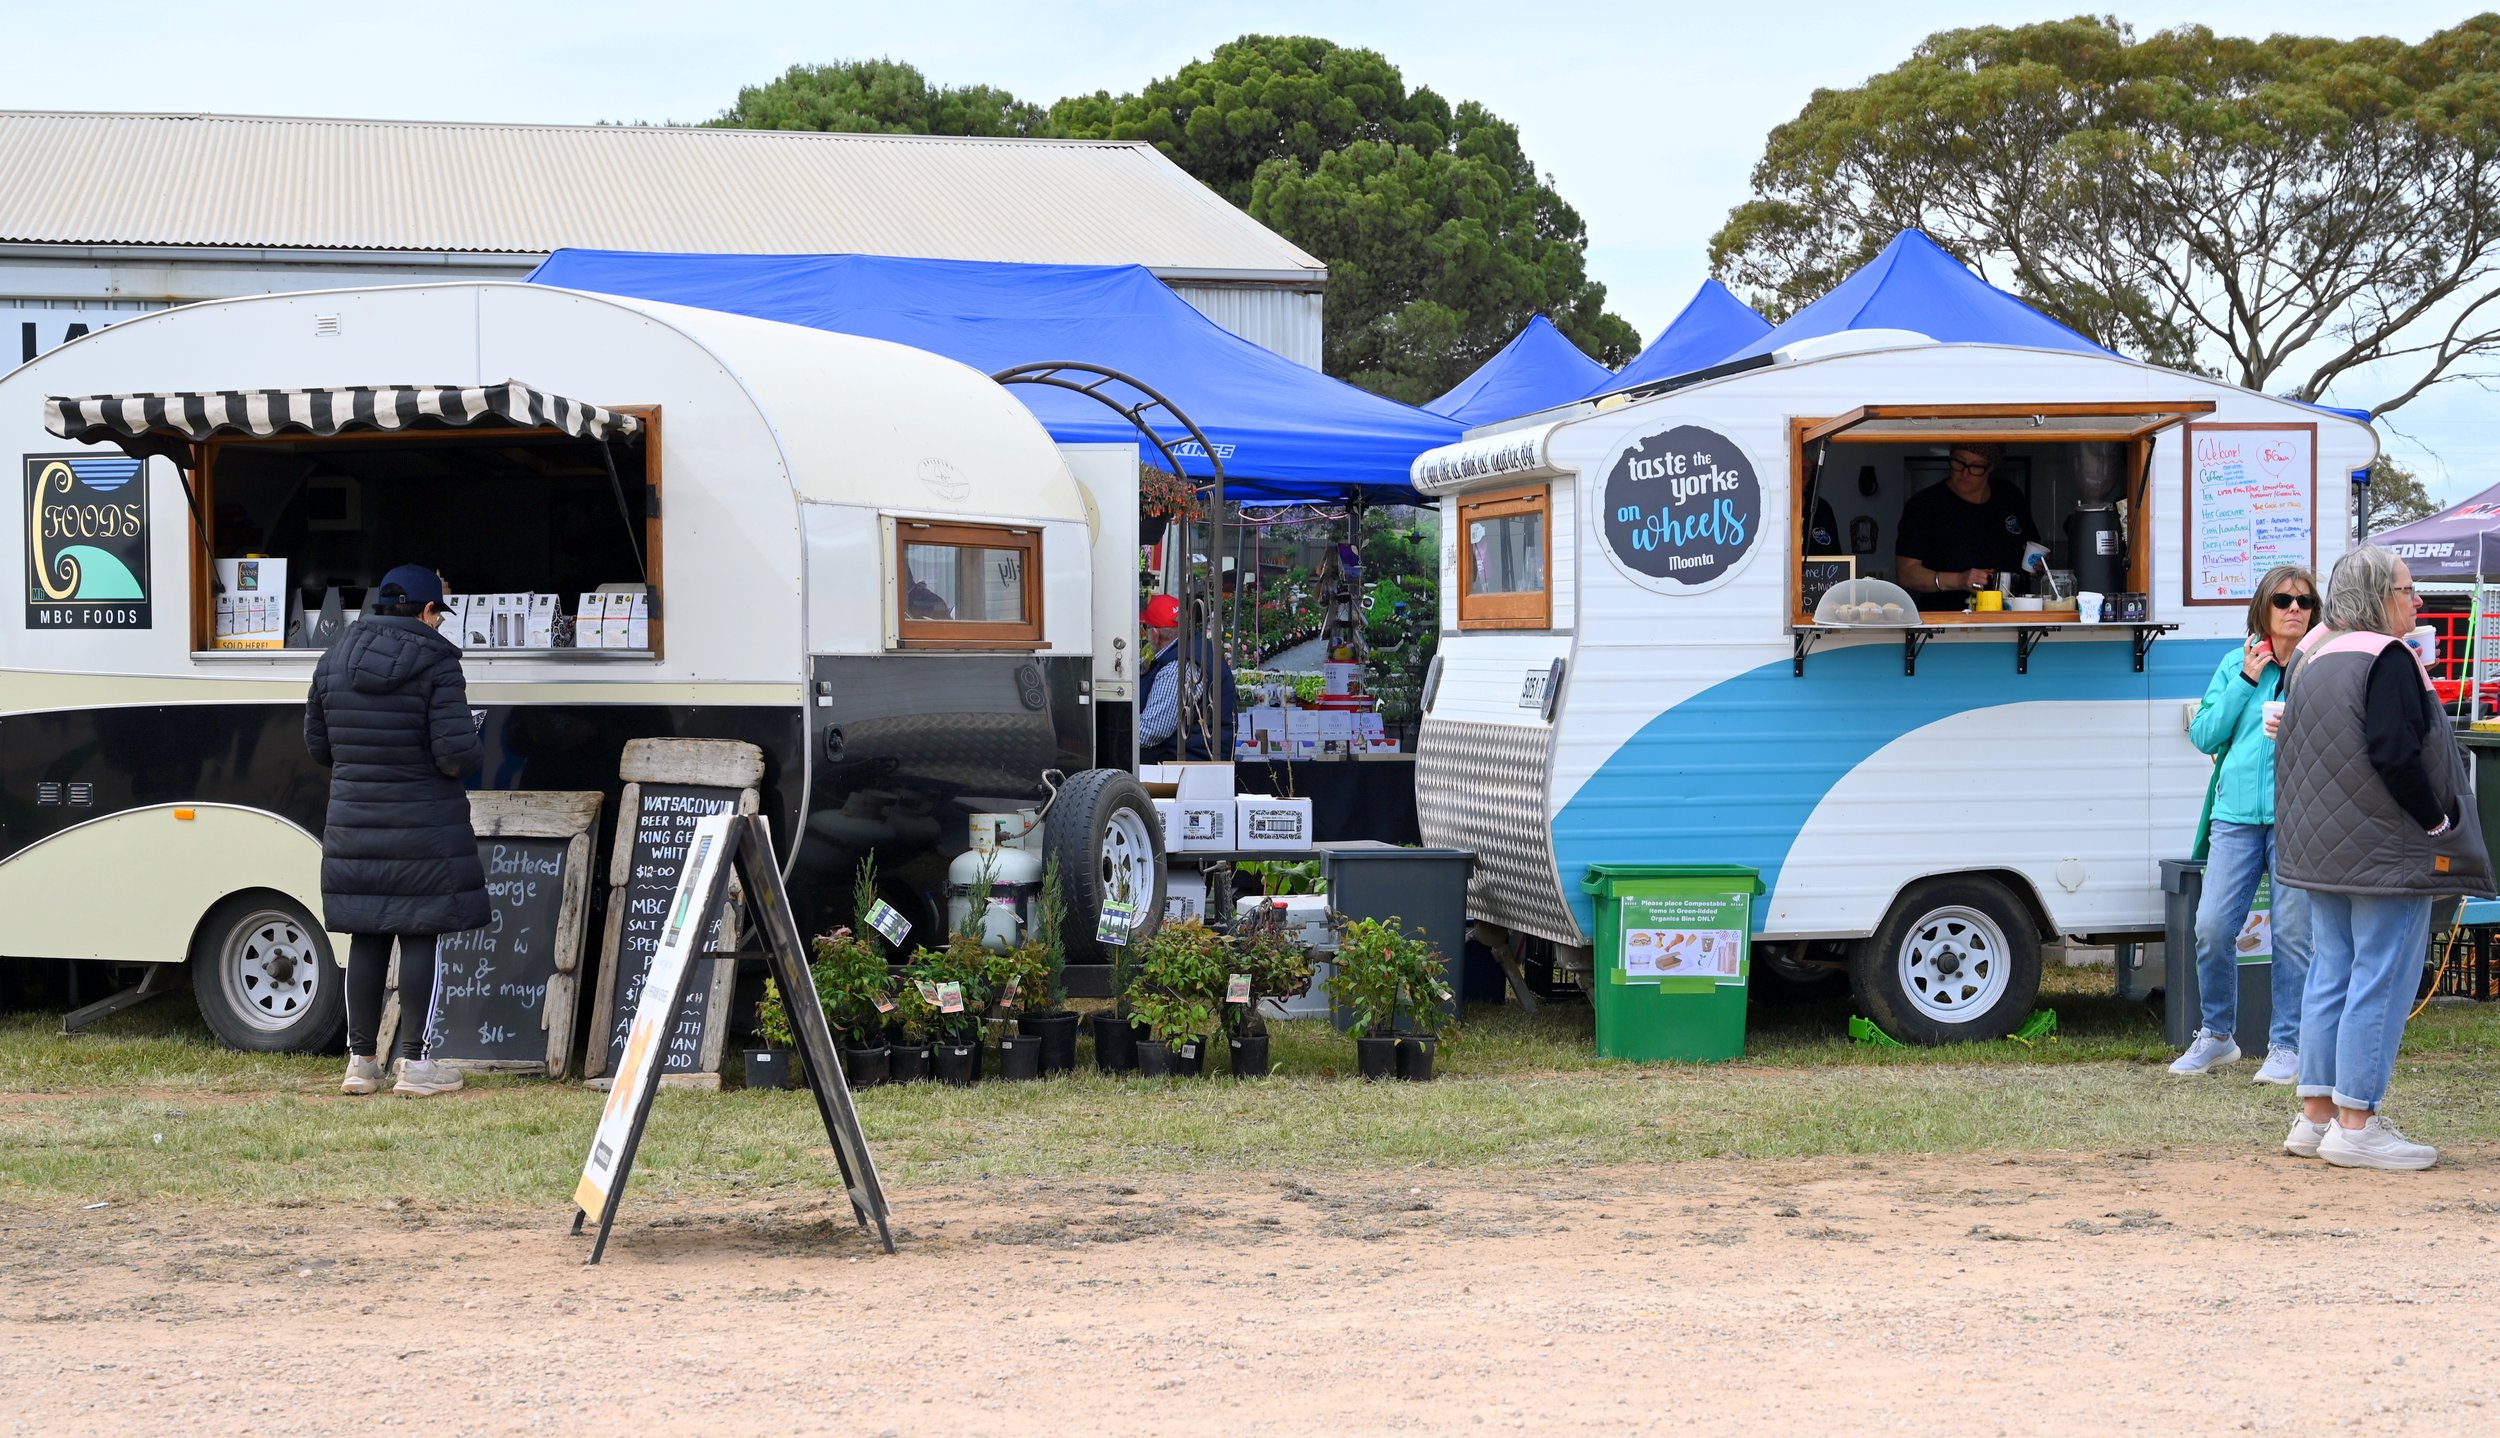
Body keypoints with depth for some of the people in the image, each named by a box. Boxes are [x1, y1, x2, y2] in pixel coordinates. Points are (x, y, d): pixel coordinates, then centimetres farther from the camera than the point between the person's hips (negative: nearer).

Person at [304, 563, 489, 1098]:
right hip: (424, 831, -5)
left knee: (365, 941, 11)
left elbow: (317, 744, 11)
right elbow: (457, 753, -19)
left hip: (353, 827, 5)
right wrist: (470, 755, 4)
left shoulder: (333, 661, 4)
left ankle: (360, 1060, 16)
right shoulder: (435, 663, -13)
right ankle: (416, 1062, 5)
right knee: (420, 939, 2)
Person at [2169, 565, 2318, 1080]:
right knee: (2212, 926, -5)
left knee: (2293, 934, 0)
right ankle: (2217, 1036, 13)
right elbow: (2203, 735, 5)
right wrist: (2247, 681, -1)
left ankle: (2287, 1046, 11)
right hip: (2237, 812, 2)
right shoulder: (2236, 664, 12)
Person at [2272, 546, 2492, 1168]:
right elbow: (2395, 754, -23)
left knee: (2330, 977, 13)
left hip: (2325, 852, 9)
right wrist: (2439, 821, -12)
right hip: (2387, 852, -9)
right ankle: (2356, 1125, -4)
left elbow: (2289, 751, 18)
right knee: (2381, 982, -5)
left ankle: (2316, 1116, 16)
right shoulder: (2386, 660, -15)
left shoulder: (2312, 659, 13)